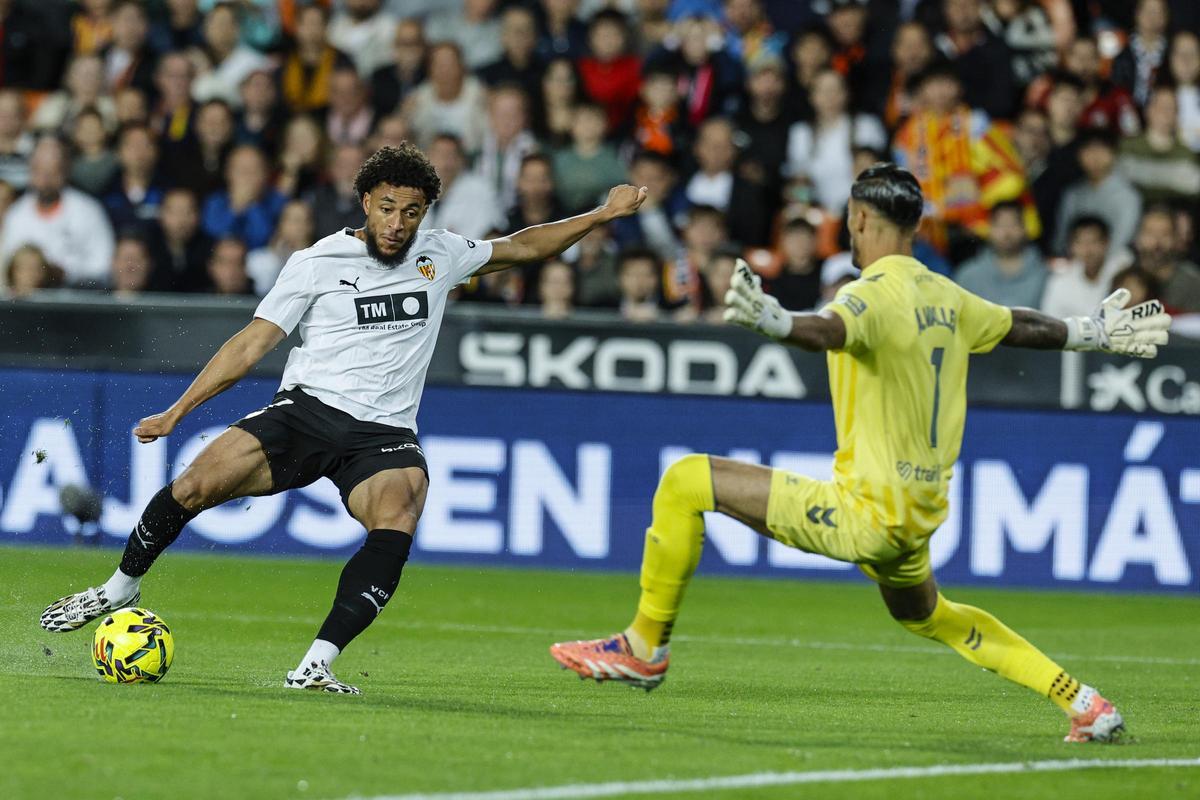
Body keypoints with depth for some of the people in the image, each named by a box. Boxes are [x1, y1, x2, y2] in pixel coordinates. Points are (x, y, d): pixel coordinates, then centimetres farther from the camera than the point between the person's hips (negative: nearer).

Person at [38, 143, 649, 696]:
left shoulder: (439, 256, 11)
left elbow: (523, 247, 26)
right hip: (307, 409, -1)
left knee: (397, 521, -31)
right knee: (197, 483, -21)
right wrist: (175, 413, -1)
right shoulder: (318, 263, 2)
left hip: (385, 434, 1)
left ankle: (315, 667, -33)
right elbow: (252, 343, 3)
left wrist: (600, 216, 19)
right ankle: (122, 587, 8)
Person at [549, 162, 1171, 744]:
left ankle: (645, 648, -4)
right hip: (919, 514, 9)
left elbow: (829, 332, -39)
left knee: (687, 483, -8)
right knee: (925, 616, 35)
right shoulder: (947, 299, 8)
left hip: (865, 513, -9)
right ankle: (1083, 704, 32)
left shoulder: (875, 293, -16)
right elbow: (1024, 327, 23)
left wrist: (771, 320, -60)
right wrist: (1097, 334, 42)